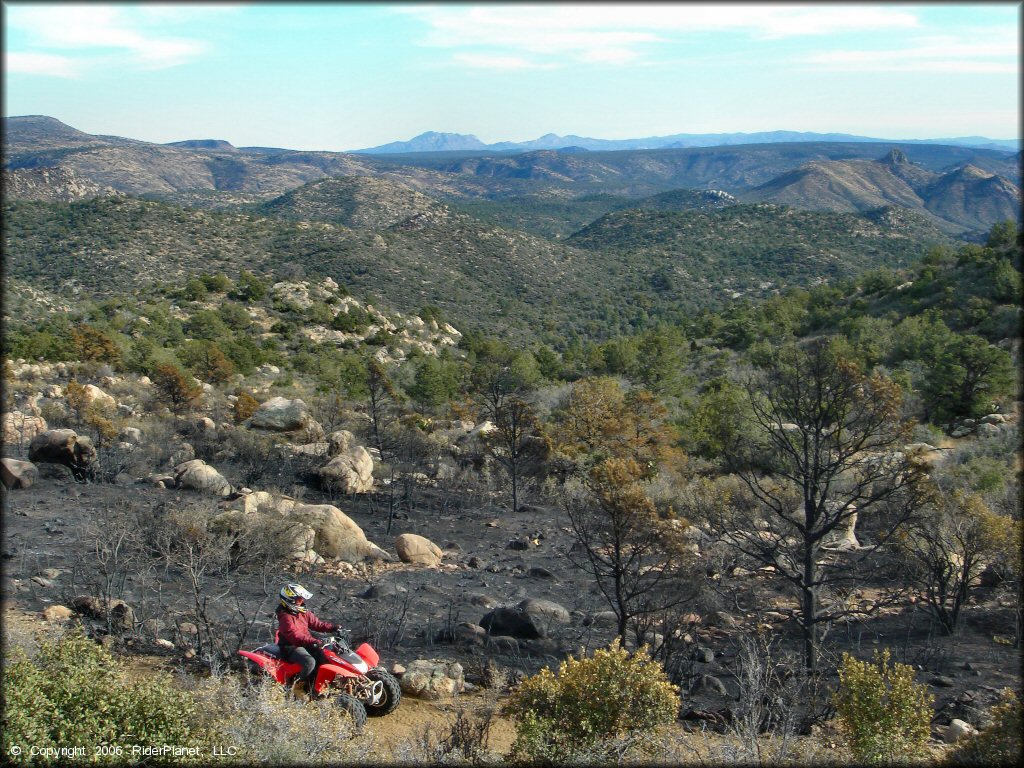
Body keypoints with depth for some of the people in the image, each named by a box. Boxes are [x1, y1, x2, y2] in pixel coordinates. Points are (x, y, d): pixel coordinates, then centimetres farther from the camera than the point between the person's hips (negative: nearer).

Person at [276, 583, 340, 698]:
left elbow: (316, 623, 10)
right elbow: (295, 636, -29)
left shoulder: (303, 612, 10)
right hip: (291, 647, -9)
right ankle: (295, 687, -16)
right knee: (310, 662, -31)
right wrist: (315, 642, -39)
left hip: (305, 644, 9)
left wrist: (333, 627, -5)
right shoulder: (285, 617, -19)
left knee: (325, 657, -7)